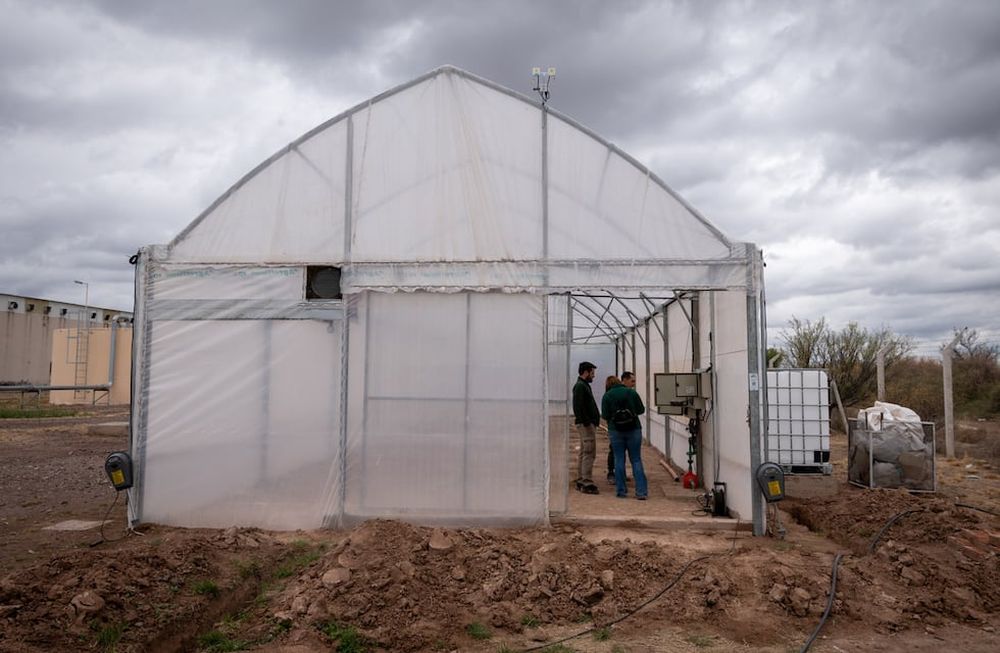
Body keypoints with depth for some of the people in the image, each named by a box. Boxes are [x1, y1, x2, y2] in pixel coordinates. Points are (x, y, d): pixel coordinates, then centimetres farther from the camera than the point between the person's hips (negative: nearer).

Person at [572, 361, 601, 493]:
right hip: (587, 424, -11)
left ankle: (580, 481, 18)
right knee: (589, 453, -11)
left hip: (588, 424, 11)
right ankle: (587, 482, -10)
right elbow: (578, 407, -22)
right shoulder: (580, 386, -13)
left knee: (584, 453, 13)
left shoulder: (583, 385, 20)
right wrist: (586, 422, -23)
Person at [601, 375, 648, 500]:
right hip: (634, 430, 1)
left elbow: (605, 415, -6)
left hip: (616, 430, -1)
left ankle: (621, 490, 9)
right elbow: (641, 410, 2)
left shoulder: (607, 395, -2)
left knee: (619, 460, 7)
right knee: (636, 460, 4)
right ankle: (641, 491, -1)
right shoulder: (632, 392, 1)